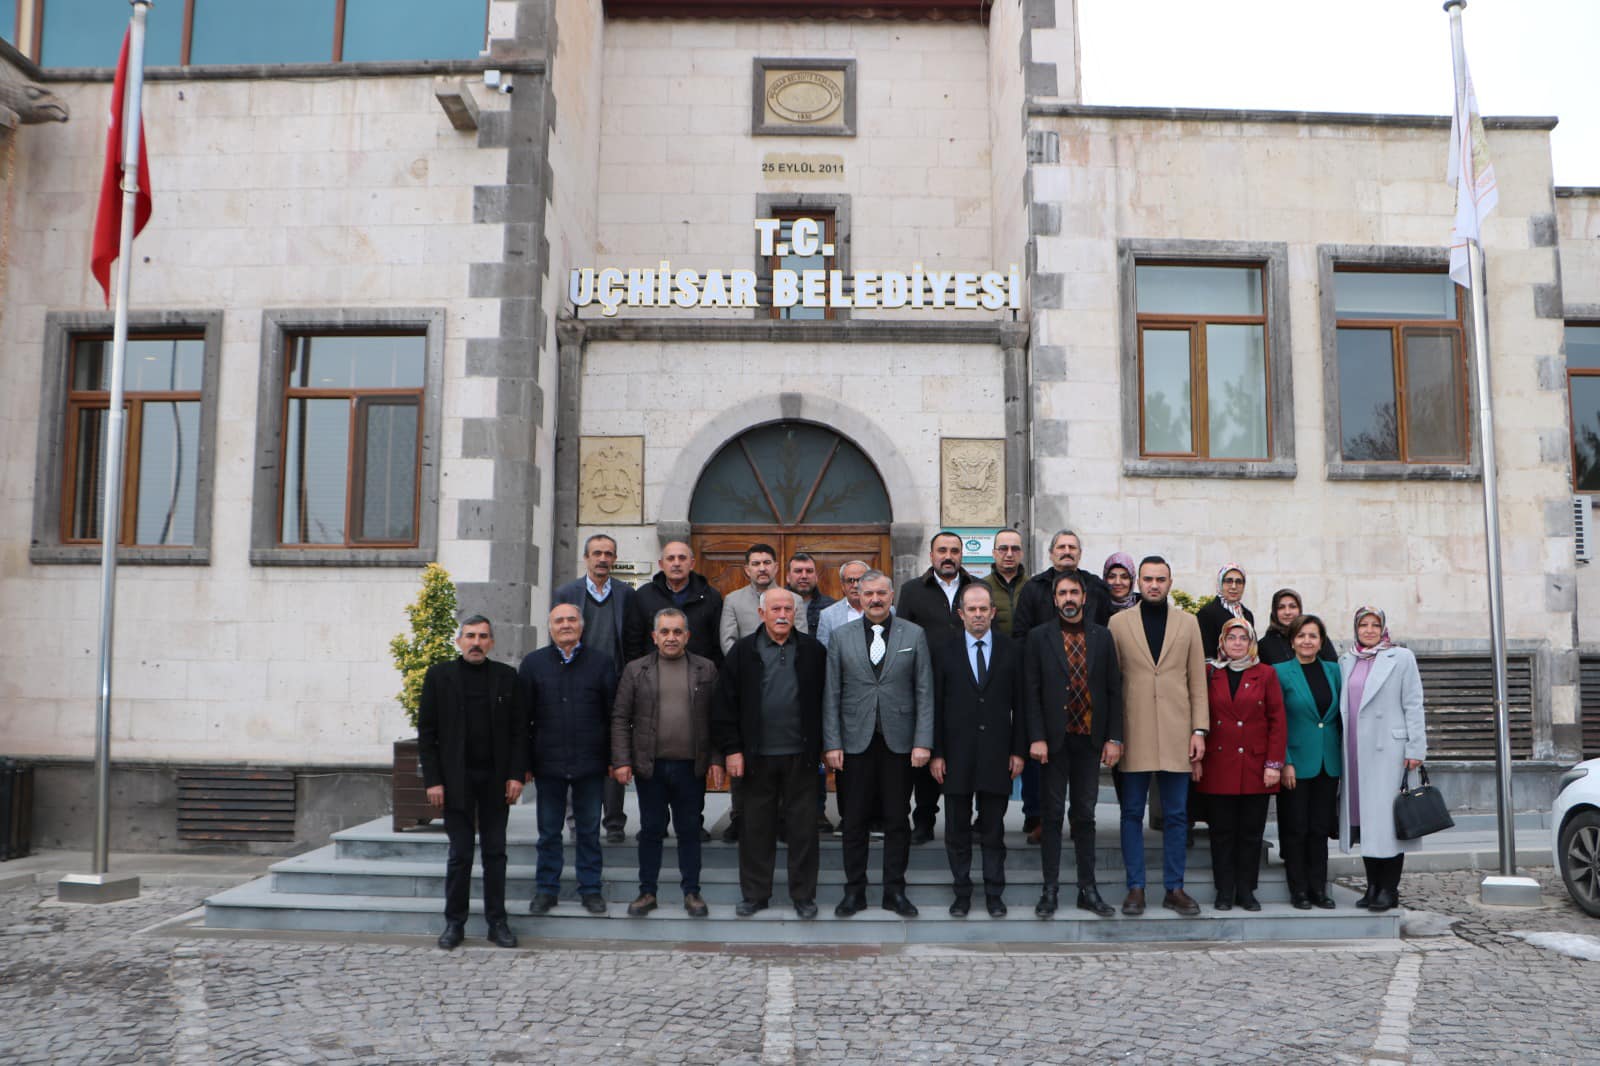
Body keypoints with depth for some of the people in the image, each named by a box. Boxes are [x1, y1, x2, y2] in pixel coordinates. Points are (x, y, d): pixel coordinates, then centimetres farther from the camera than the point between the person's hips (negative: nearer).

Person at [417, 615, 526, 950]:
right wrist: (432, 780, -6)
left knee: (495, 852, 7)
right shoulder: (439, 675, 1)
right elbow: (426, 732, 0)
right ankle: (454, 923, 14)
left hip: (496, 779, 2)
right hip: (456, 779, -1)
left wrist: (516, 774, -4)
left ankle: (497, 922, 15)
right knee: (460, 853, 2)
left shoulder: (506, 677, 5)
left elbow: (519, 729, 4)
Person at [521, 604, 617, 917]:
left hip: (590, 763, 0)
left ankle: (590, 889, 20)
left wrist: (614, 759, 1)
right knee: (549, 831, 9)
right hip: (548, 763, 0)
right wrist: (523, 762, 0)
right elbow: (522, 716, 4)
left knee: (590, 830, 9)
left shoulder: (600, 663, 3)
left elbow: (613, 713, 5)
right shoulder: (533, 663, 4)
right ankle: (546, 889, 21)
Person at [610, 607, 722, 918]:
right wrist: (621, 761, -6)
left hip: (691, 766, 0)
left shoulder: (706, 669, 5)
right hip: (649, 766, 0)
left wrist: (717, 759, -2)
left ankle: (692, 892, 19)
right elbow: (620, 718, 2)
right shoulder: (635, 670, 3)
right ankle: (647, 892, 20)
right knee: (651, 830, 8)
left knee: (690, 831, 8)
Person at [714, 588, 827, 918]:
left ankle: (803, 895, 17)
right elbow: (726, 704, 2)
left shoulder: (813, 652, 5)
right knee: (756, 827, 8)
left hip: (800, 755, 0)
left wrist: (823, 746, 2)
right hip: (757, 756, 0)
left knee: (803, 827, 5)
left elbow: (824, 701, 7)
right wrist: (731, 749, -4)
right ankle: (754, 894, 21)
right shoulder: (742, 652, 3)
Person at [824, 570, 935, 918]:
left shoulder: (914, 635, 4)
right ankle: (854, 890, 17)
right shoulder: (841, 637, 5)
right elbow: (831, 695, 4)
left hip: (898, 742, 0)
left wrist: (923, 742, -5)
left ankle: (895, 890, 17)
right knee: (854, 820, 5)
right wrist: (832, 743, -3)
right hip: (856, 742, 0)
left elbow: (924, 691, 2)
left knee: (897, 820, 6)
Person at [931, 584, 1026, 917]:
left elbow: (1019, 704, 5)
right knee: (957, 830, 6)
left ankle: (994, 893, 18)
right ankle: (962, 893, 18)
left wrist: (1018, 750, 0)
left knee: (993, 829, 8)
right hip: (957, 753, 0)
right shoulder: (945, 652, 2)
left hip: (996, 753, 0)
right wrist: (936, 752, -3)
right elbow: (936, 705, 1)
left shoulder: (1010, 651, 5)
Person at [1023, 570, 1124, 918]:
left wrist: (1114, 738, 0)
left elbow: (1114, 690, 6)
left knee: (1085, 815, 9)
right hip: (1054, 740, -2)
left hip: (1090, 739, 2)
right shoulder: (1039, 637, 1)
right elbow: (1031, 691, -2)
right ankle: (1050, 890, 10)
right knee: (1052, 815, 4)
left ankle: (1088, 889, 16)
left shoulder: (1102, 637, 7)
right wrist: (1036, 738, -10)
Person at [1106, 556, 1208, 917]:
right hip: (1135, 735, -1)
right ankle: (1136, 888, 11)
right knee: (1132, 813, 3)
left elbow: (1198, 681, 8)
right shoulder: (1119, 623, 5)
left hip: (1176, 734, 1)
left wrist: (1199, 729, 0)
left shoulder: (1187, 623, 10)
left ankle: (1174, 888, 15)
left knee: (1176, 815, 6)